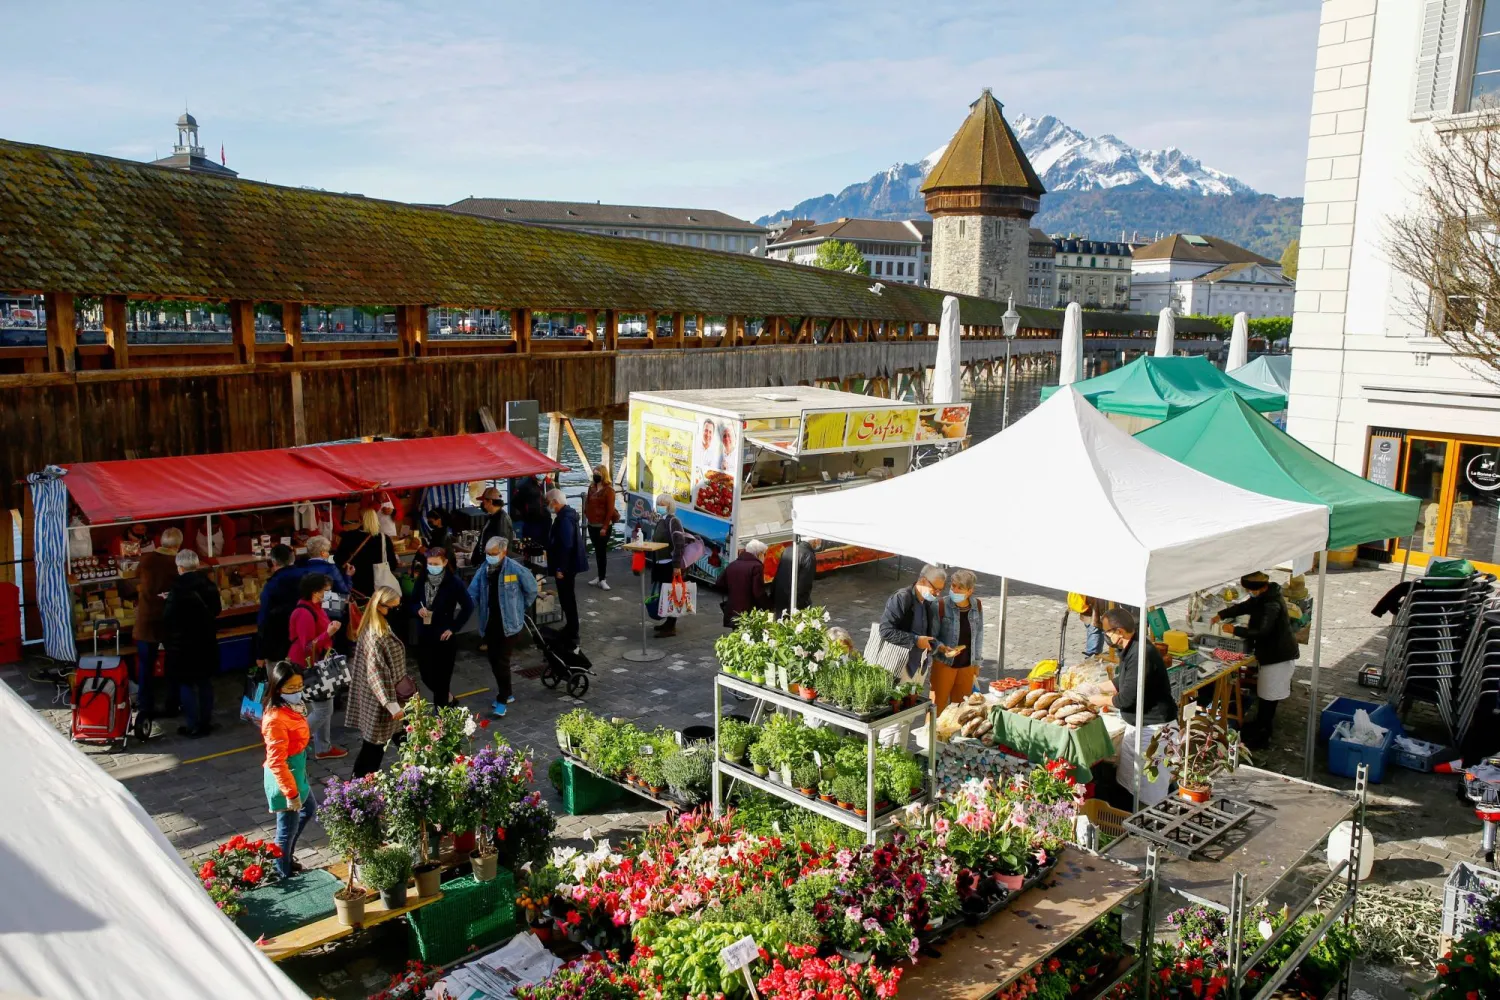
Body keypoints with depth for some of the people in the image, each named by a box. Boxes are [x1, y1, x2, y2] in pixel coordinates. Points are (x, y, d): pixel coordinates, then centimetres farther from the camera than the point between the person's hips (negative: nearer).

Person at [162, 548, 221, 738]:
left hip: (183, 644, -6)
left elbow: (168, 618, -18)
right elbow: (216, 610, 11)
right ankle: (206, 722, 21)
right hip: (206, 642, 6)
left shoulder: (178, 590, -20)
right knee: (205, 682, 14)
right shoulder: (209, 585, 0)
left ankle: (193, 726, 8)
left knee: (186, 684, 4)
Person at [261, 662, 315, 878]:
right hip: (284, 775, -10)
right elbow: (276, 762, -28)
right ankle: (284, 875, 27)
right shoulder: (276, 719, -30)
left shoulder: (291, 707, -1)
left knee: (309, 809, 28)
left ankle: (285, 857, 44)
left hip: (297, 770, 10)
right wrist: (290, 792, -24)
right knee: (287, 828, 7)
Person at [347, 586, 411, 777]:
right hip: (378, 701, -10)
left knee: (374, 744, 19)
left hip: (380, 697, 10)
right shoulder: (375, 636, -25)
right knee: (374, 745, 3)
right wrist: (392, 704, -27)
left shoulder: (381, 627, 5)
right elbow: (376, 675, -26)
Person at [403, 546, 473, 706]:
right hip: (424, 637, 5)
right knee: (426, 676, 12)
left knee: (441, 678, 2)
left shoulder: (454, 582, -12)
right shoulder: (422, 581, 2)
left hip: (444, 637, -5)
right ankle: (447, 698, 38)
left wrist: (453, 628, -11)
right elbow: (410, 603, 11)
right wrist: (418, 610, -11)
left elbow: (468, 606, -8)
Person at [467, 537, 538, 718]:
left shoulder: (516, 570, -14)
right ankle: (506, 693, 31)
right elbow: (472, 595, -1)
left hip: (509, 623, -5)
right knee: (494, 661, 14)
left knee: (502, 661, -6)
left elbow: (531, 590, -2)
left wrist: (519, 608, 6)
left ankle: (502, 700, 4)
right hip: (489, 624, 5)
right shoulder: (483, 570, -1)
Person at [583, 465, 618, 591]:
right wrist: (587, 515, 5)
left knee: (602, 551, -4)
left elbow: (610, 510, -13)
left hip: (603, 525, -6)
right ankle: (600, 576, 20)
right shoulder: (591, 487, 9)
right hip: (592, 524, 6)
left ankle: (602, 579, -1)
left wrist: (605, 527, -16)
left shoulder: (609, 490, -10)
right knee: (597, 551, 12)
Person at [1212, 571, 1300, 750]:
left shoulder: (1272, 604, -27)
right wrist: (1221, 615, 7)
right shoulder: (1263, 597, 4)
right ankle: (1260, 727, 34)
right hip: (1273, 652, 10)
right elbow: (1244, 607, 17)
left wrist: (1235, 630, -24)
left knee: (1268, 698, -2)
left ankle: (1261, 738, 5)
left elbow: (1262, 632, -30)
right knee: (1264, 695, 21)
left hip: (1278, 655, -10)